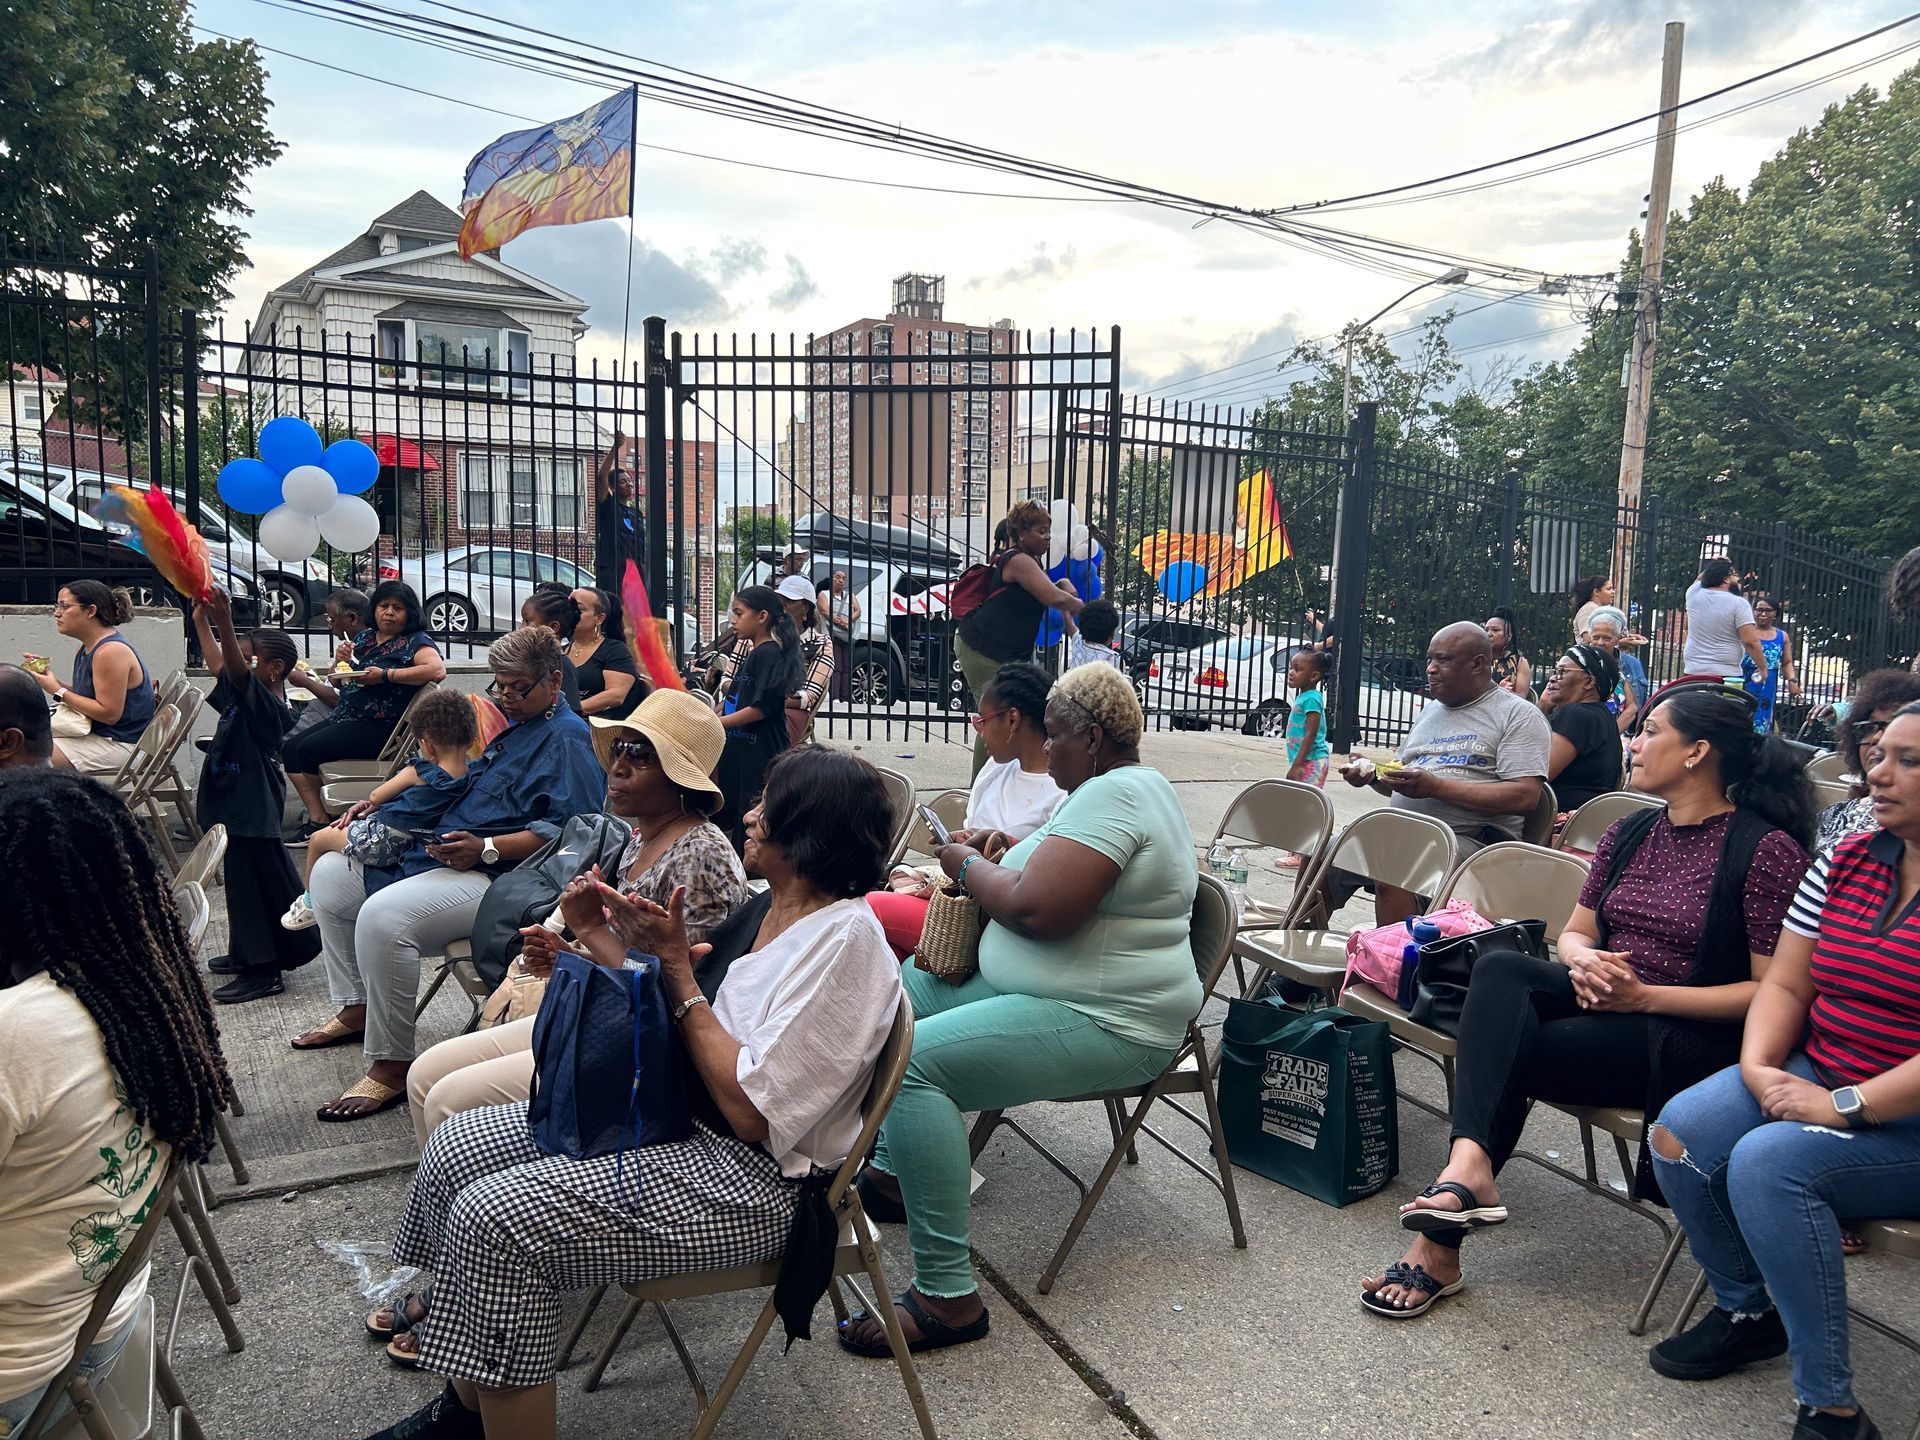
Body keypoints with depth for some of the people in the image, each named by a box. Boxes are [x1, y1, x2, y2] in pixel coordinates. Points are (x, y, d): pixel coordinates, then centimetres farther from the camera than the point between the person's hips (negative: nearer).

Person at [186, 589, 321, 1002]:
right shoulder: (247, 698, 8)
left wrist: (224, 625, -48)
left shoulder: (267, 705, -20)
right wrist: (201, 620, 20)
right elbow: (221, 665, 22)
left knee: (254, 885, -4)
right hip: (236, 808, 11)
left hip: (253, 815, -11)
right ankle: (246, 955, 35)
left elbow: (238, 674, -36)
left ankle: (262, 971, 3)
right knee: (241, 881, 21)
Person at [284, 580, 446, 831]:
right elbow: (336, 682, 25)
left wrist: (386, 675, -22)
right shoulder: (364, 638, 18)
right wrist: (340, 661, 1)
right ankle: (317, 818, -10)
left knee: (308, 749, -19)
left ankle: (322, 819, -3)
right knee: (290, 748, -4)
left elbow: (438, 670, -28)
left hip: (379, 726, -9)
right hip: (343, 717, 9)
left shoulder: (415, 641, -6)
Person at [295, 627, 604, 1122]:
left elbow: (567, 830, -23)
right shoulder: (505, 722, 19)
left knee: (383, 915, -33)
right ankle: (354, 1008, 25)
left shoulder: (568, 739, -11)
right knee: (330, 873, 17)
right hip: (429, 853, 11)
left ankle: (391, 1068, -19)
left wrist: (485, 848, -28)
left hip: (493, 878, -11)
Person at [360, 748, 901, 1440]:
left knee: (496, 1220, -19)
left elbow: (753, 1111, -25)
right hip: (678, 1121, 10)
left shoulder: (846, 940, -21)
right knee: (453, 1148, 4)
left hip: (751, 1181, -9)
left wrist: (677, 972, -18)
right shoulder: (770, 911, 7)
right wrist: (625, 960, -3)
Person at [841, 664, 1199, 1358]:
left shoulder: (1113, 794, -20)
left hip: (1105, 1025, -12)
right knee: (902, 986, 18)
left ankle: (947, 1296, -20)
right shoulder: (1135, 783, 14)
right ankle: (892, 1173, 24)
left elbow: (1036, 910, -29)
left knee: (913, 1062, -26)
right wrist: (996, 862, 6)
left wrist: (969, 865, -11)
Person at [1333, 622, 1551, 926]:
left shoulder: (1519, 715, 0)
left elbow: (1526, 796, -13)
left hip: (1472, 839, -7)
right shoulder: (1429, 712, 23)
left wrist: (1436, 787, -17)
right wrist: (1373, 774, 3)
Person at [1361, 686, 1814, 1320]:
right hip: (1602, 1004, 6)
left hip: (1693, 1038, -6)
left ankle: (1440, 1243, -19)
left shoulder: (1769, 849, -8)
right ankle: (1467, 1166, -40)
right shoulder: (1630, 834, 13)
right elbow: (1574, 933, 16)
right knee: (1500, 967, -25)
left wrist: (1644, 995, -19)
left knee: (1506, 1050, -25)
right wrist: (1584, 961, -9)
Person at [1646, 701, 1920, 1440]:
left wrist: (1844, 1107, -24)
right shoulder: (1844, 861, 6)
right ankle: (1748, 1310, 12)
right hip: (1817, 1075, 7)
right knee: (1682, 1131, -14)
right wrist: (1757, 1068, -10)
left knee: (1769, 1161, -28)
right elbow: (1784, 986, 8)